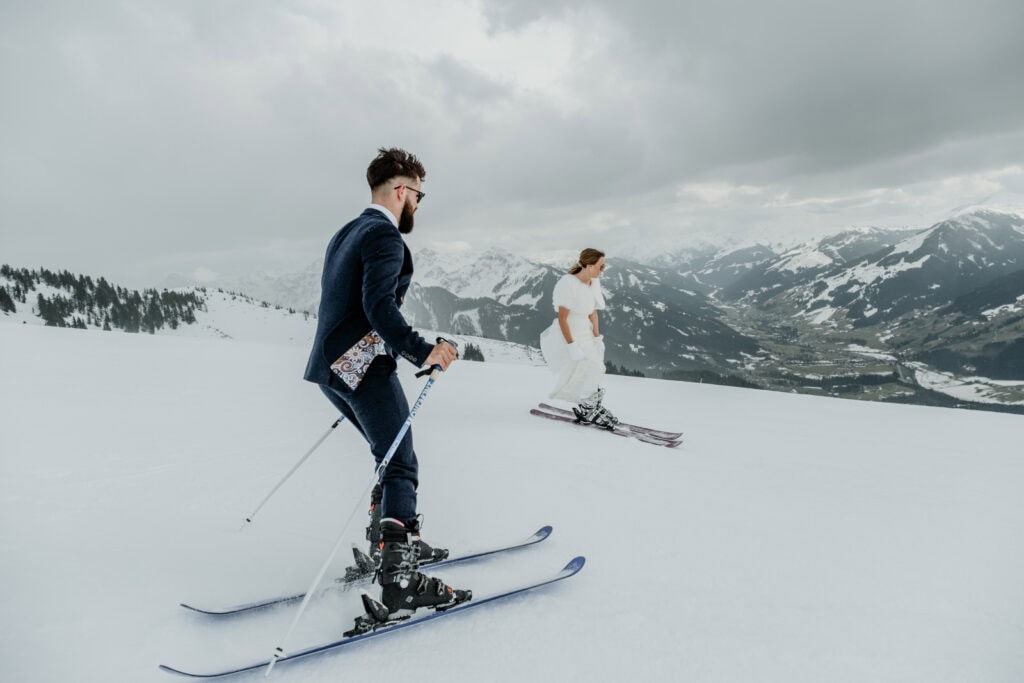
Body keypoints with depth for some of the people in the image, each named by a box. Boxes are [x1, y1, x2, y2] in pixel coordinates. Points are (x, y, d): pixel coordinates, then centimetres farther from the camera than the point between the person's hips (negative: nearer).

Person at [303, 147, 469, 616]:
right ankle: (399, 578, -11)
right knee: (402, 467, -8)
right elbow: (379, 305, -24)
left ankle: (389, 544, 24)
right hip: (364, 366, -10)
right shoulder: (385, 235, -10)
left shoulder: (345, 234, 20)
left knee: (392, 457, 18)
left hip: (332, 365, 10)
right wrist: (422, 352, -28)